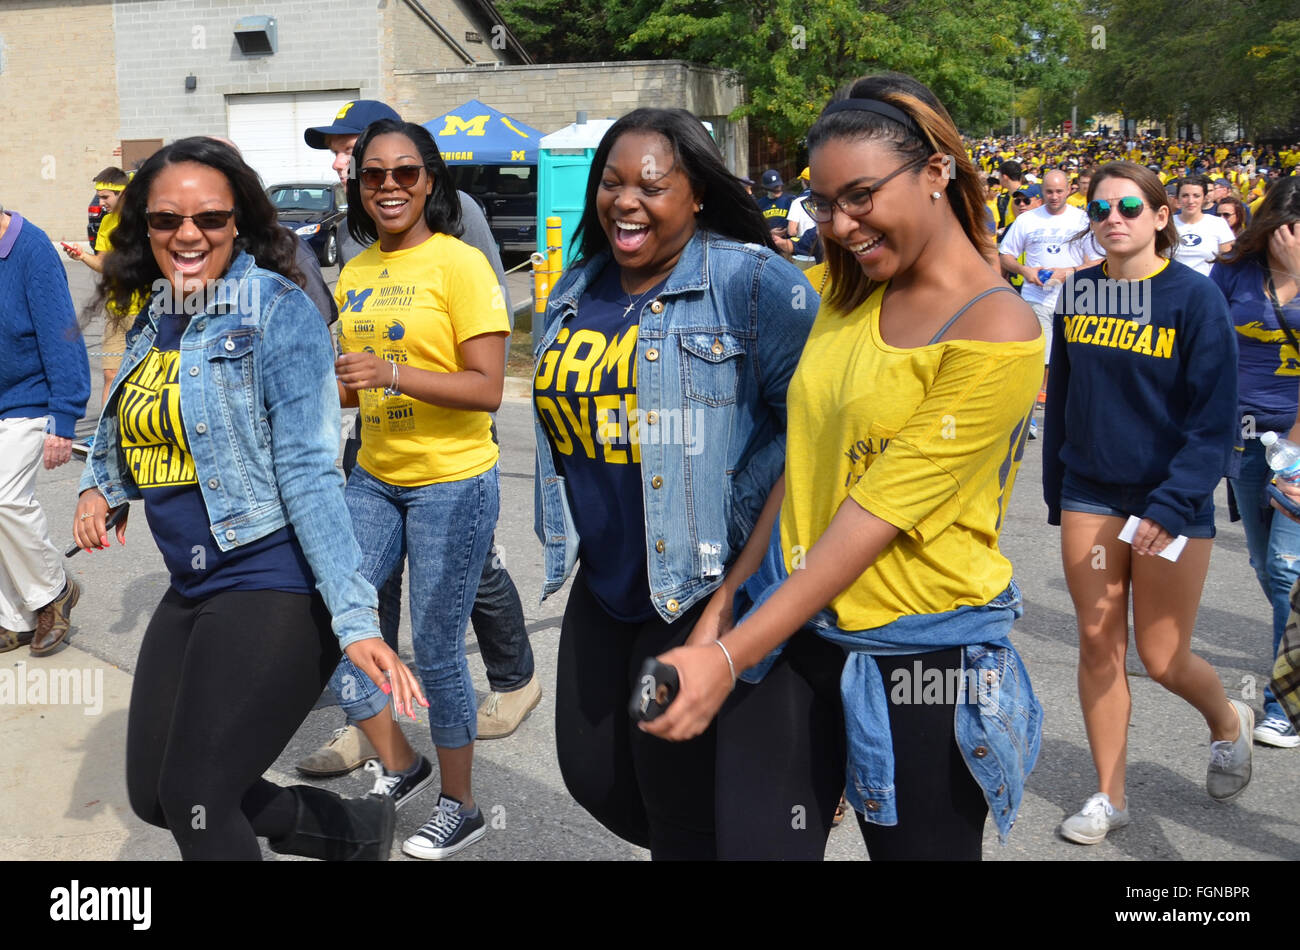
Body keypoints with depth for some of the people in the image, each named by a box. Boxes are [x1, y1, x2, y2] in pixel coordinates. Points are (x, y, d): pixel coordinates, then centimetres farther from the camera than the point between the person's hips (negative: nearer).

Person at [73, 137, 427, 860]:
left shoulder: (278, 309, -12)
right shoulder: (152, 318, 10)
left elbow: (307, 468, -19)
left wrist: (355, 619, -25)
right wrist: (100, 488, 3)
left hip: (276, 589, -8)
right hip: (192, 590, 9)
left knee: (194, 801, -4)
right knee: (153, 794, 15)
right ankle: (357, 831, 31)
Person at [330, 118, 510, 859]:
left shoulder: (459, 263, -11)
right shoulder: (355, 273, 9)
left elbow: (487, 388, -18)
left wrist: (394, 373, -29)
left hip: (452, 481, -7)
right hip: (375, 476, 7)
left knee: (437, 650, 1)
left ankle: (461, 809, 23)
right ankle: (400, 767, 28)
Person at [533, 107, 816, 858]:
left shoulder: (751, 282, -13)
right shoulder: (575, 294, 10)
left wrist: (733, 526, -17)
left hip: (703, 591, -7)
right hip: (602, 588, 7)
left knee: (678, 791, 6)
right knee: (592, 773, 16)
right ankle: (707, 840, 43)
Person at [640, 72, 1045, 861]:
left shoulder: (998, 333, -15)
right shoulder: (848, 299, 6)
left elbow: (875, 514, -20)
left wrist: (732, 656, -21)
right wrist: (725, 603, 5)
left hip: (921, 662, -5)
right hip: (791, 632, 5)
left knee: (915, 846, 14)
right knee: (754, 841, 7)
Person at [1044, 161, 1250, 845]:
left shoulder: (1194, 296, -9)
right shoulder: (1079, 292, 3)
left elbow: (1215, 416, -11)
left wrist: (1172, 504, -19)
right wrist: (1055, 490, 11)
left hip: (1171, 499, -3)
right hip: (1090, 494, 4)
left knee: (1161, 657, 3)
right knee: (1098, 645, 5)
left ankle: (1228, 721, 37)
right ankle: (1109, 795, 20)